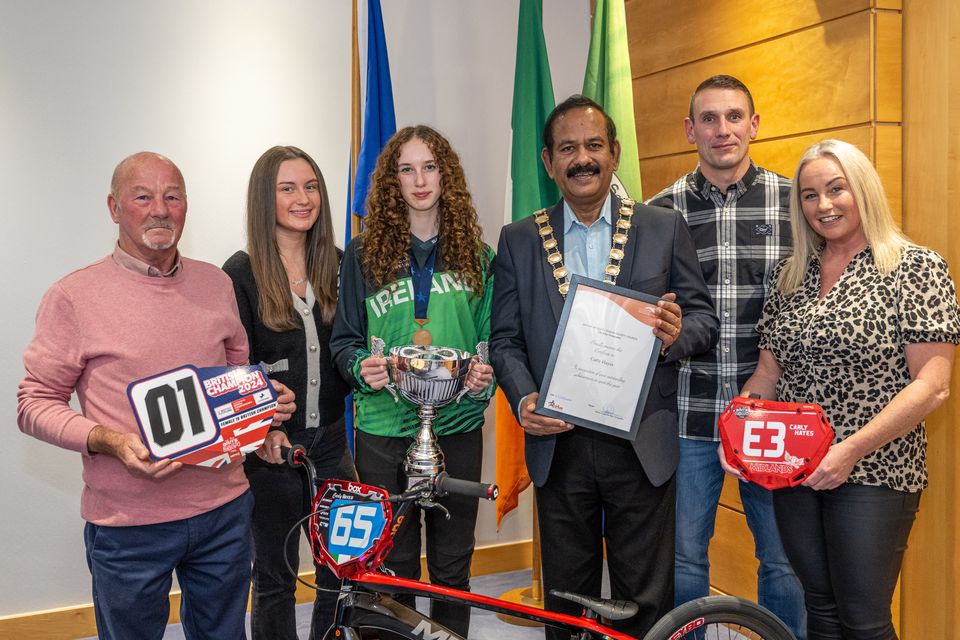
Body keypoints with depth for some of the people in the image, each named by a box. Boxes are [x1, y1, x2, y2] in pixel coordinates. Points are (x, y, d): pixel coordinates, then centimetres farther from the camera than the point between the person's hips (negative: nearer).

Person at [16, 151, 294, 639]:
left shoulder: (216, 284, 7)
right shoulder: (74, 296, -7)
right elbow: (35, 404, -6)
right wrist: (111, 442, -21)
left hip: (224, 509, 4)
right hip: (128, 525, -3)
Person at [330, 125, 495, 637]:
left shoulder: (476, 256, 5)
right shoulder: (364, 255, 2)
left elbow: (492, 338, 7)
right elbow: (344, 339, 5)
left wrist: (485, 377, -13)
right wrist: (362, 368, -15)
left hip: (458, 427, 1)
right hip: (383, 428, -1)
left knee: (452, 565, 11)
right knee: (392, 567, 9)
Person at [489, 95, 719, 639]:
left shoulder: (666, 229, 3)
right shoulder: (519, 241, 6)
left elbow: (705, 319, 4)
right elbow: (506, 339, 5)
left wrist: (678, 334, -19)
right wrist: (524, 400, -12)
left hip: (642, 446, -1)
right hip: (558, 446, 1)